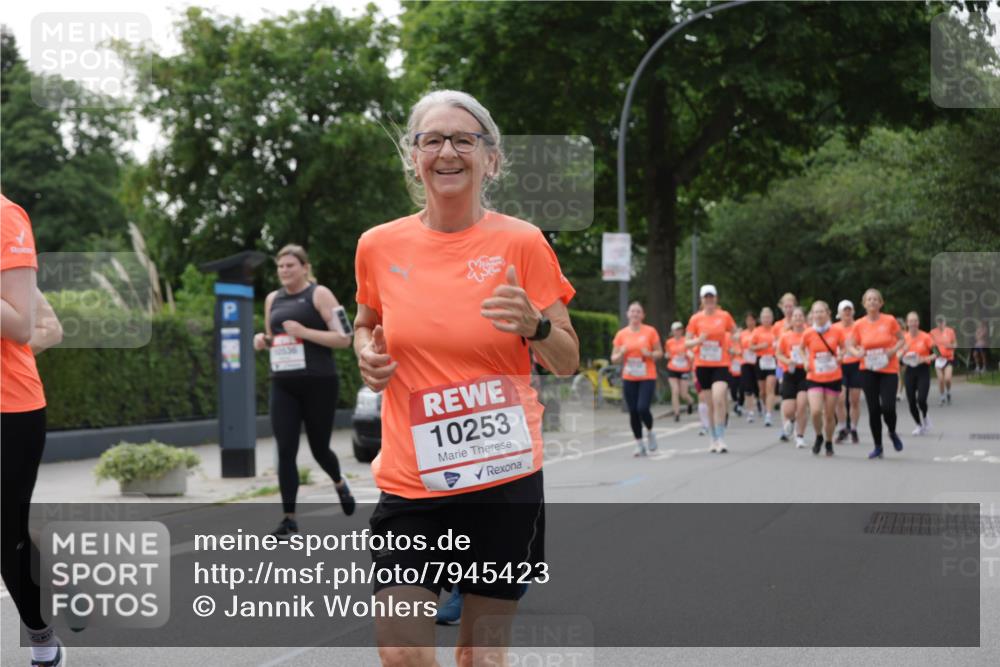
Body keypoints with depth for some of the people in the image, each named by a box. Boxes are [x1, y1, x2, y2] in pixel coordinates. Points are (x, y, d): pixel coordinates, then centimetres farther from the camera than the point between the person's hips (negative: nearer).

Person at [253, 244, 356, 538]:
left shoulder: (319, 294, -4)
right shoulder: (272, 299, 13)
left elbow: (343, 338, -10)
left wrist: (304, 332, -18)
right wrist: (262, 340, 3)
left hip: (319, 384, -4)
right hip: (283, 385, 4)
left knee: (319, 447, 7)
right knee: (285, 451, -5)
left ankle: (339, 484, 40)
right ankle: (289, 517, -1)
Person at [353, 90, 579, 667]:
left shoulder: (522, 242, -4)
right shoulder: (379, 245, 2)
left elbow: (568, 362, 1)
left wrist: (534, 326, -20)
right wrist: (368, 353, -1)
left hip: (505, 475, -1)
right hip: (409, 481, 1)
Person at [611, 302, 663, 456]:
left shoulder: (650, 331, 0)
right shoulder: (621, 334, 5)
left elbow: (659, 353, 5)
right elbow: (614, 359, 9)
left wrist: (649, 354, -15)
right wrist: (621, 353, -12)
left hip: (647, 377, -2)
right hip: (629, 378, 2)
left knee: (642, 408, -17)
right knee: (633, 411, 1)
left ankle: (650, 432, 13)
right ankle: (639, 444, 13)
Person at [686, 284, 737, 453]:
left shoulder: (725, 316, 1)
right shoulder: (695, 319, 1)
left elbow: (735, 334, 15)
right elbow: (687, 342, 3)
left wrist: (732, 347, -1)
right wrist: (698, 341, -17)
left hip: (721, 365, -2)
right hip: (702, 366, 2)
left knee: (718, 399, -19)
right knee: (709, 404, 7)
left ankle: (720, 439, -14)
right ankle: (714, 440, 19)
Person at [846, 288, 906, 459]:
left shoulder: (890, 320, -3)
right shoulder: (859, 324, 1)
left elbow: (901, 339, 7)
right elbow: (850, 345, 9)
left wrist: (894, 350, -12)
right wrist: (857, 353, -13)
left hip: (889, 370, -1)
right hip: (868, 371, 2)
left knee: (887, 406, -14)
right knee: (873, 409, 1)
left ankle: (893, 433, 19)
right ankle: (878, 447, 14)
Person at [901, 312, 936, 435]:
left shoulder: (925, 337, -5)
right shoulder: (904, 338, 4)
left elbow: (936, 354, -5)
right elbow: (898, 357, 5)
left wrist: (925, 359, -19)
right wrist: (904, 351, -14)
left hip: (923, 370, -3)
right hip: (909, 371, 3)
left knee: (921, 399, -16)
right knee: (911, 401, 1)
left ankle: (925, 418, 15)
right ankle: (919, 425, 22)